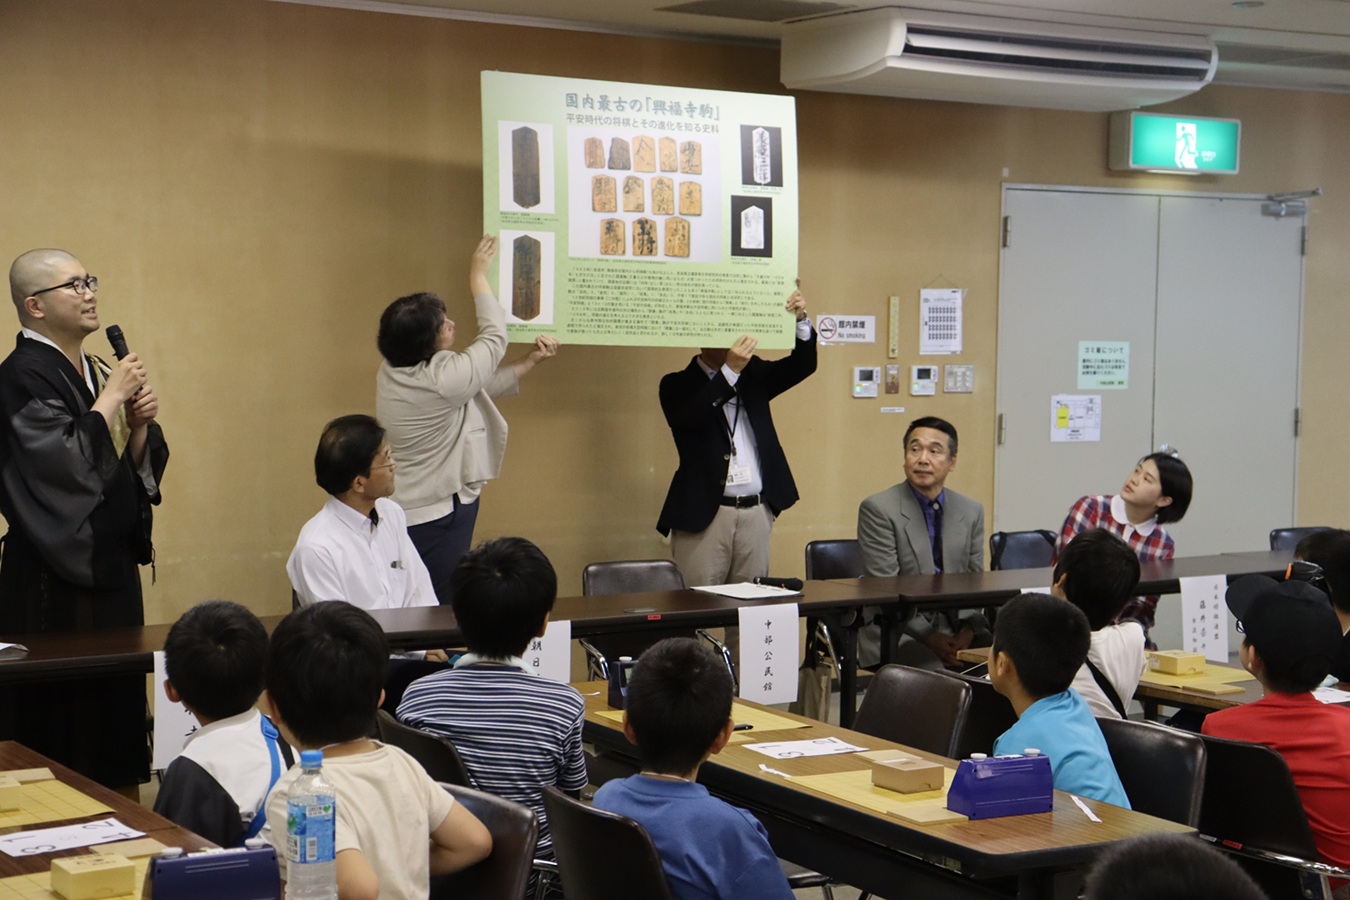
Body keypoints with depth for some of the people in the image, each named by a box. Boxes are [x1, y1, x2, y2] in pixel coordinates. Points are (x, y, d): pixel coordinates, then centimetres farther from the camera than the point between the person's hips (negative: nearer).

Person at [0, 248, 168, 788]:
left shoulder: (97, 372, 14)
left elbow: (140, 469, 16)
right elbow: (68, 464, -25)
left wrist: (139, 425, -3)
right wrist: (112, 397, -16)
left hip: (111, 569, 9)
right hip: (57, 584, -9)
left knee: (117, 712, 12)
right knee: (63, 728, -4)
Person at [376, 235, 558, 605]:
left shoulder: (392, 372, 4)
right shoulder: (443, 377, -22)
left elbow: (479, 387, 15)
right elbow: (494, 337, -5)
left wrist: (530, 362, 16)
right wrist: (479, 273, 6)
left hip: (402, 515, 9)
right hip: (437, 517, -9)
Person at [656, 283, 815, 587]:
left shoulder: (752, 374, 13)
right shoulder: (678, 385, 1)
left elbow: (802, 365, 5)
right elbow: (689, 418, -19)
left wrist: (800, 320, -13)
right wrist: (729, 371, -24)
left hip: (757, 513, 4)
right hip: (704, 514, -4)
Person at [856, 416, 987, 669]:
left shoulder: (972, 511, 11)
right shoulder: (878, 509, -6)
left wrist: (967, 631, -8)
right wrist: (929, 638, -18)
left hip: (956, 627, 6)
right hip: (899, 631, -6)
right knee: (935, 668, -34)